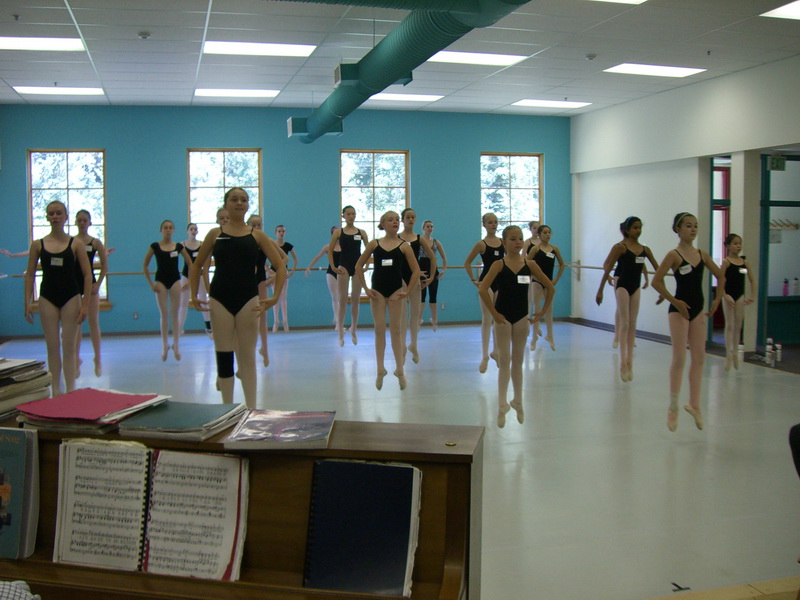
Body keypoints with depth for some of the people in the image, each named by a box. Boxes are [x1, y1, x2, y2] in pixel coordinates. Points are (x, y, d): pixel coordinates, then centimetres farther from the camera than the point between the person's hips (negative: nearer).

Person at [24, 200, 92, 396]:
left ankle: (70, 390, 10)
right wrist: (28, 302, -3)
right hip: (47, 298, 1)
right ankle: (56, 391, 13)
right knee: (52, 347, 6)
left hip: (70, 298, -1)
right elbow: (30, 275, 5)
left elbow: (87, 275, -3)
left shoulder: (75, 244, -2)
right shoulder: (38, 245, 2)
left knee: (68, 346, 3)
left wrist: (85, 304, -8)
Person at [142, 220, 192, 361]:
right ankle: (164, 346, 10)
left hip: (175, 281, 1)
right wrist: (151, 283, -2)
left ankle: (176, 346, 6)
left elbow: (191, 264, 7)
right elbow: (145, 266, 3)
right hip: (161, 281, -1)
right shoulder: (155, 246, -1)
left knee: (174, 315, 3)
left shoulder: (178, 246, 2)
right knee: (164, 315, 3)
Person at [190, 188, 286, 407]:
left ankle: (251, 409, 12)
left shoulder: (257, 235, 4)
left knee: (248, 357, 5)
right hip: (220, 300, 0)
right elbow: (197, 266, 13)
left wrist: (275, 297, -10)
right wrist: (194, 295, 2)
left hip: (248, 300, 0)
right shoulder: (215, 233, 6)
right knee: (223, 356, 5)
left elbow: (280, 266, 2)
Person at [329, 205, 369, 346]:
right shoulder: (338, 232, 2)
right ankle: (340, 332, 4)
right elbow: (330, 251, 2)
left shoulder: (361, 232, 5)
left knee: (355, 300, 6)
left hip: (358, 267, 2)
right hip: (344, 267, -1)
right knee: (342, 300, -1)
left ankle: (353, 330, 19)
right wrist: (333, 267, -6)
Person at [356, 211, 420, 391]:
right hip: (377, 290, 1)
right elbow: (359, 266, 6)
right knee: (379, 330, 5)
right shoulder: (374, 244, 1)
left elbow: (416, 270, -1)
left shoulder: (404, 246, -1)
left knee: (396, 330, 4)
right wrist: (365, 288, -1)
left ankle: (399, 370, 11)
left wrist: (407, 291, -7)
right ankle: (380, 370, 12)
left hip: (396, 290, -1)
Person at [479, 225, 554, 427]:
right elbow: (482, 290, -20)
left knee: (518, 360, 13)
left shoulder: (530, 264, -2)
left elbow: (550, 288, 4)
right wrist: (494, 313, -18)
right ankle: (502, 405, 3)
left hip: (522, 316, 3)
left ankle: (518, 402, 25)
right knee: (504, 361, 1)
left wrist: (543, 311, 1)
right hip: (504, 317, -3)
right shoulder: (499, 265, -10)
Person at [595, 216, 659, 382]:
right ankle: (623, 363, -6)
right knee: (624, 323, -7)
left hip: (636, 287, 5)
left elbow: (657, 268, 13)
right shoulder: (620, 247, -8)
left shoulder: (645, 249, 7)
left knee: (633, 325, 7)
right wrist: (600, 290, -11)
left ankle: (629, 362, 12)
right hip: (622, 285, -5)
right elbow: (607, 268, -9)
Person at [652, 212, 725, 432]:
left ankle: (694, 404, 19)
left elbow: (721, 276, 18)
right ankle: (673, 408, 9)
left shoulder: (702, 255, 7)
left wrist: (717, 299, 7)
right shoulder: (674, 255, -10)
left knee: (699, 358, 7)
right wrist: (675, 302, -16)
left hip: (698, 309, 6)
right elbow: (656, 281, -17)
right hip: (680, 310, -6)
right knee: (679, 359, -2)